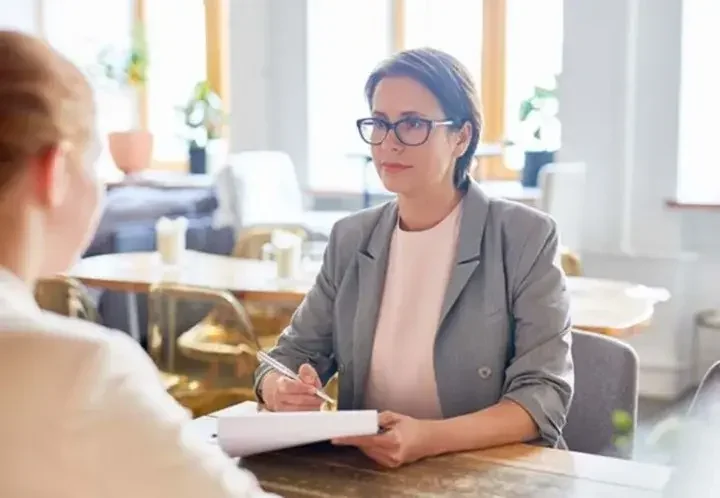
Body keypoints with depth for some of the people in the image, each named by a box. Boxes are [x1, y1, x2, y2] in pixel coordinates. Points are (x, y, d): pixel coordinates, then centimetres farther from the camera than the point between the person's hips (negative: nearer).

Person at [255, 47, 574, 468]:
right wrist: (279, 389, -16)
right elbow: (295, 353, 8)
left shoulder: (525, 238, -6)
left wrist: (430, 439, -29)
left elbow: (545, 393, -12)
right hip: (364, 470, 4)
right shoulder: (351, 239, 7)